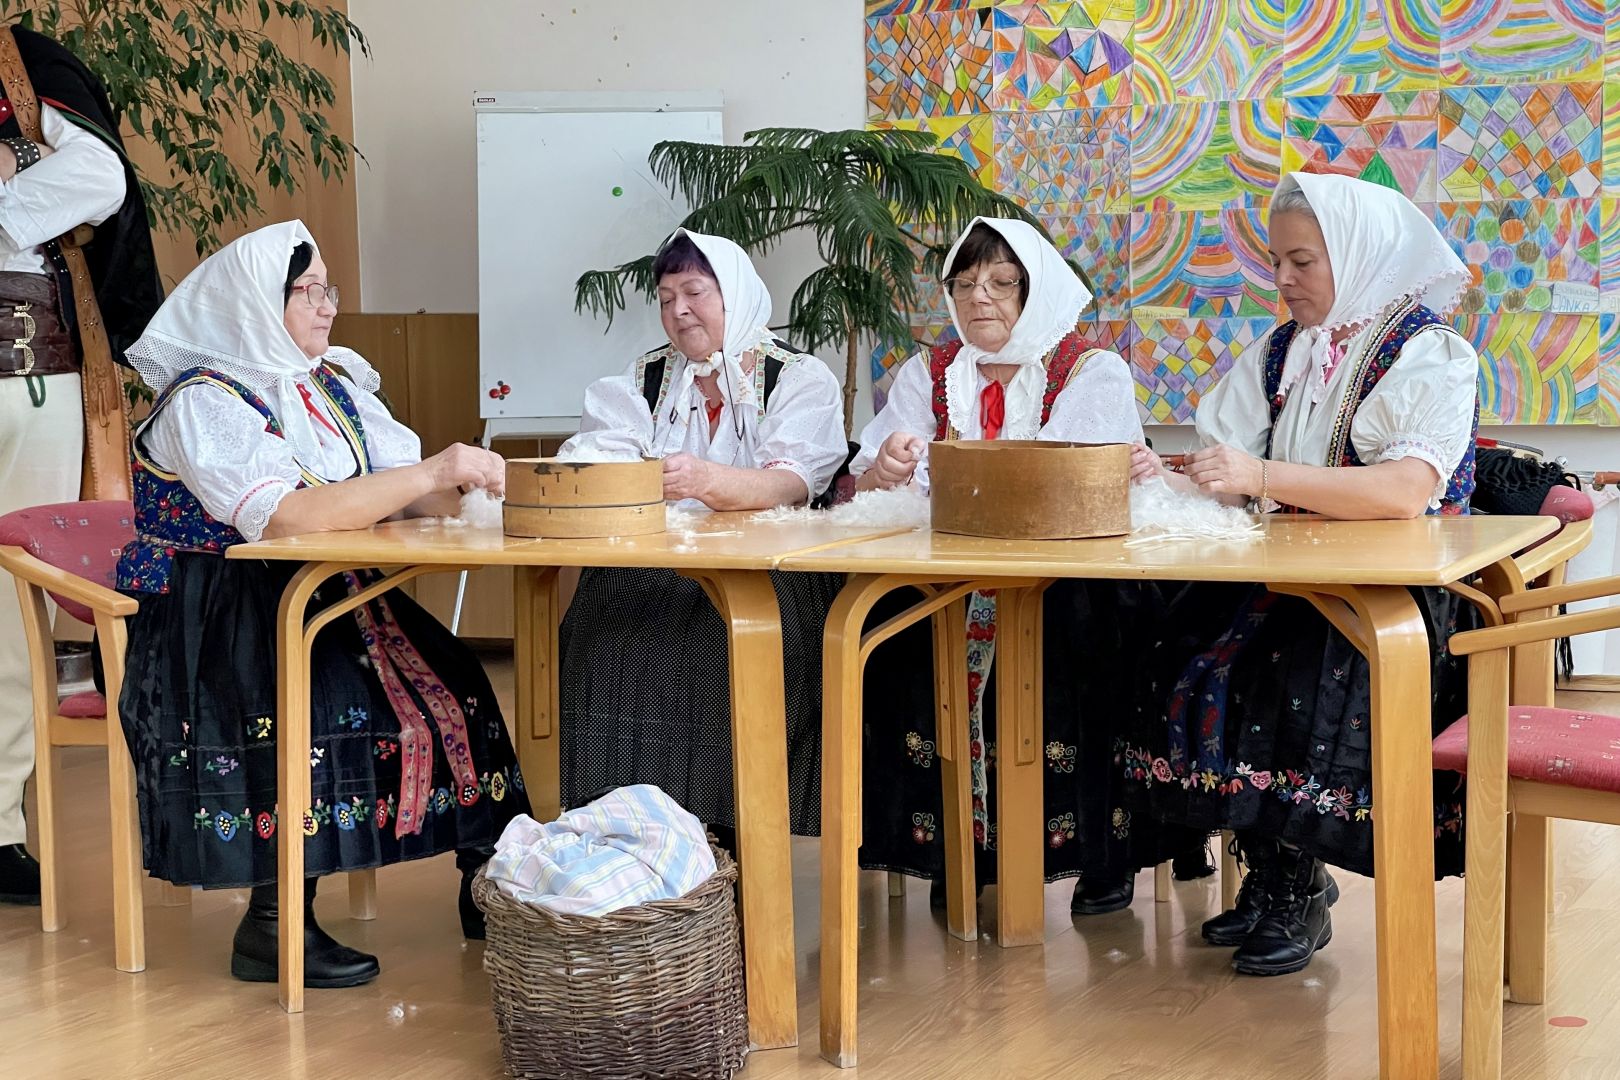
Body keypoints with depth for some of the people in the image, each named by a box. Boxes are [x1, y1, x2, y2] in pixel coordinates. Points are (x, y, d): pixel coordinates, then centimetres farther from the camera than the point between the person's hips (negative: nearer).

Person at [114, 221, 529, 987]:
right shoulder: (204, 402, -13)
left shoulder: (333, 386, 11)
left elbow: (408, 496, 6)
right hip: (218, 628, -7)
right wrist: (432, 472, -29)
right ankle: (273, 924, -19)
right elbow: (286, 517, -28)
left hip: (326, 605, 7)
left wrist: (467, 479, -17)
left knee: (453, 688, -13)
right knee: (330, 708, -31)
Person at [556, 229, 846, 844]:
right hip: (652, 572, 4)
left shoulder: (800, 379, 5)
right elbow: (594, 460, 4)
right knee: (601, 646, -27)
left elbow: (792, 486, -13)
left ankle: (727, 835, -22)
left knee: (724, 652, -34)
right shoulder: (642, 380, 20)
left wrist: (708, 481, -33)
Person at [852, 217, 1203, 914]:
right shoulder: (928, 375, 14)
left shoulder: (1094, 371, 4)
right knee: (891, 622, -27)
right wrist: (884, 473, -21)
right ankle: (951, 844, -14)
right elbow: (862, 489, 3)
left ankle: (1105, 847, -16)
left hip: (1071, 577, -3)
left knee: (1076, 629, -34)